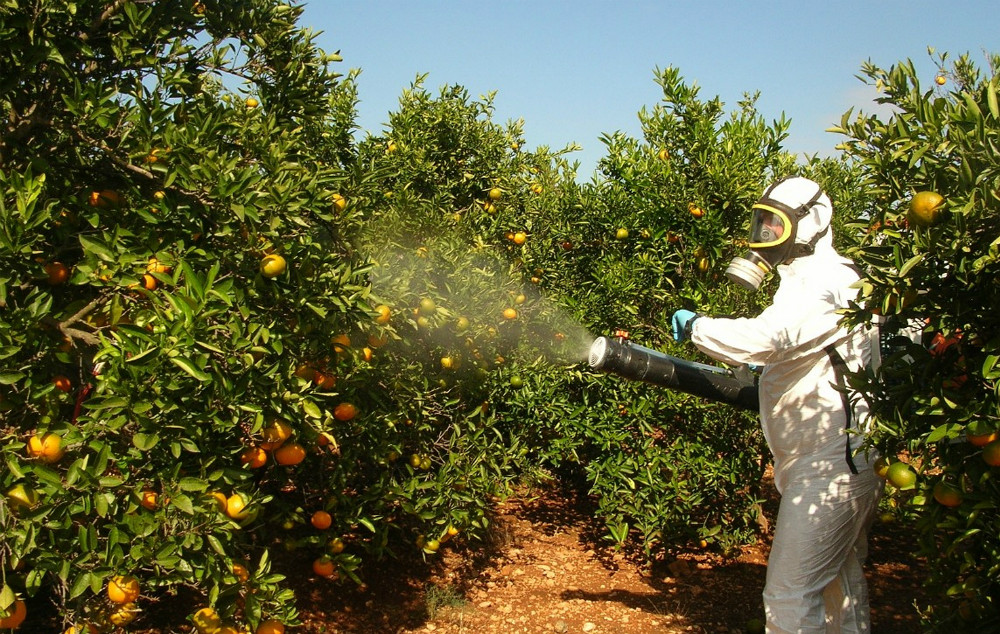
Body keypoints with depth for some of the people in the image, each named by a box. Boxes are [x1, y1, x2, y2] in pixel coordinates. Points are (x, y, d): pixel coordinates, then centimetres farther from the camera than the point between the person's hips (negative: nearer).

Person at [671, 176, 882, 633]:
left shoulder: (822, 283, -17)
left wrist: (694, 325, -19)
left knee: (791, 595, -8)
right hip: (845, 463, 11)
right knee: (838, 583, 20)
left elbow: (762, 338, -33)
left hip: (828, 467, -11)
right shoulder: (810, 280, 17)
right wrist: (764, 372, 13)